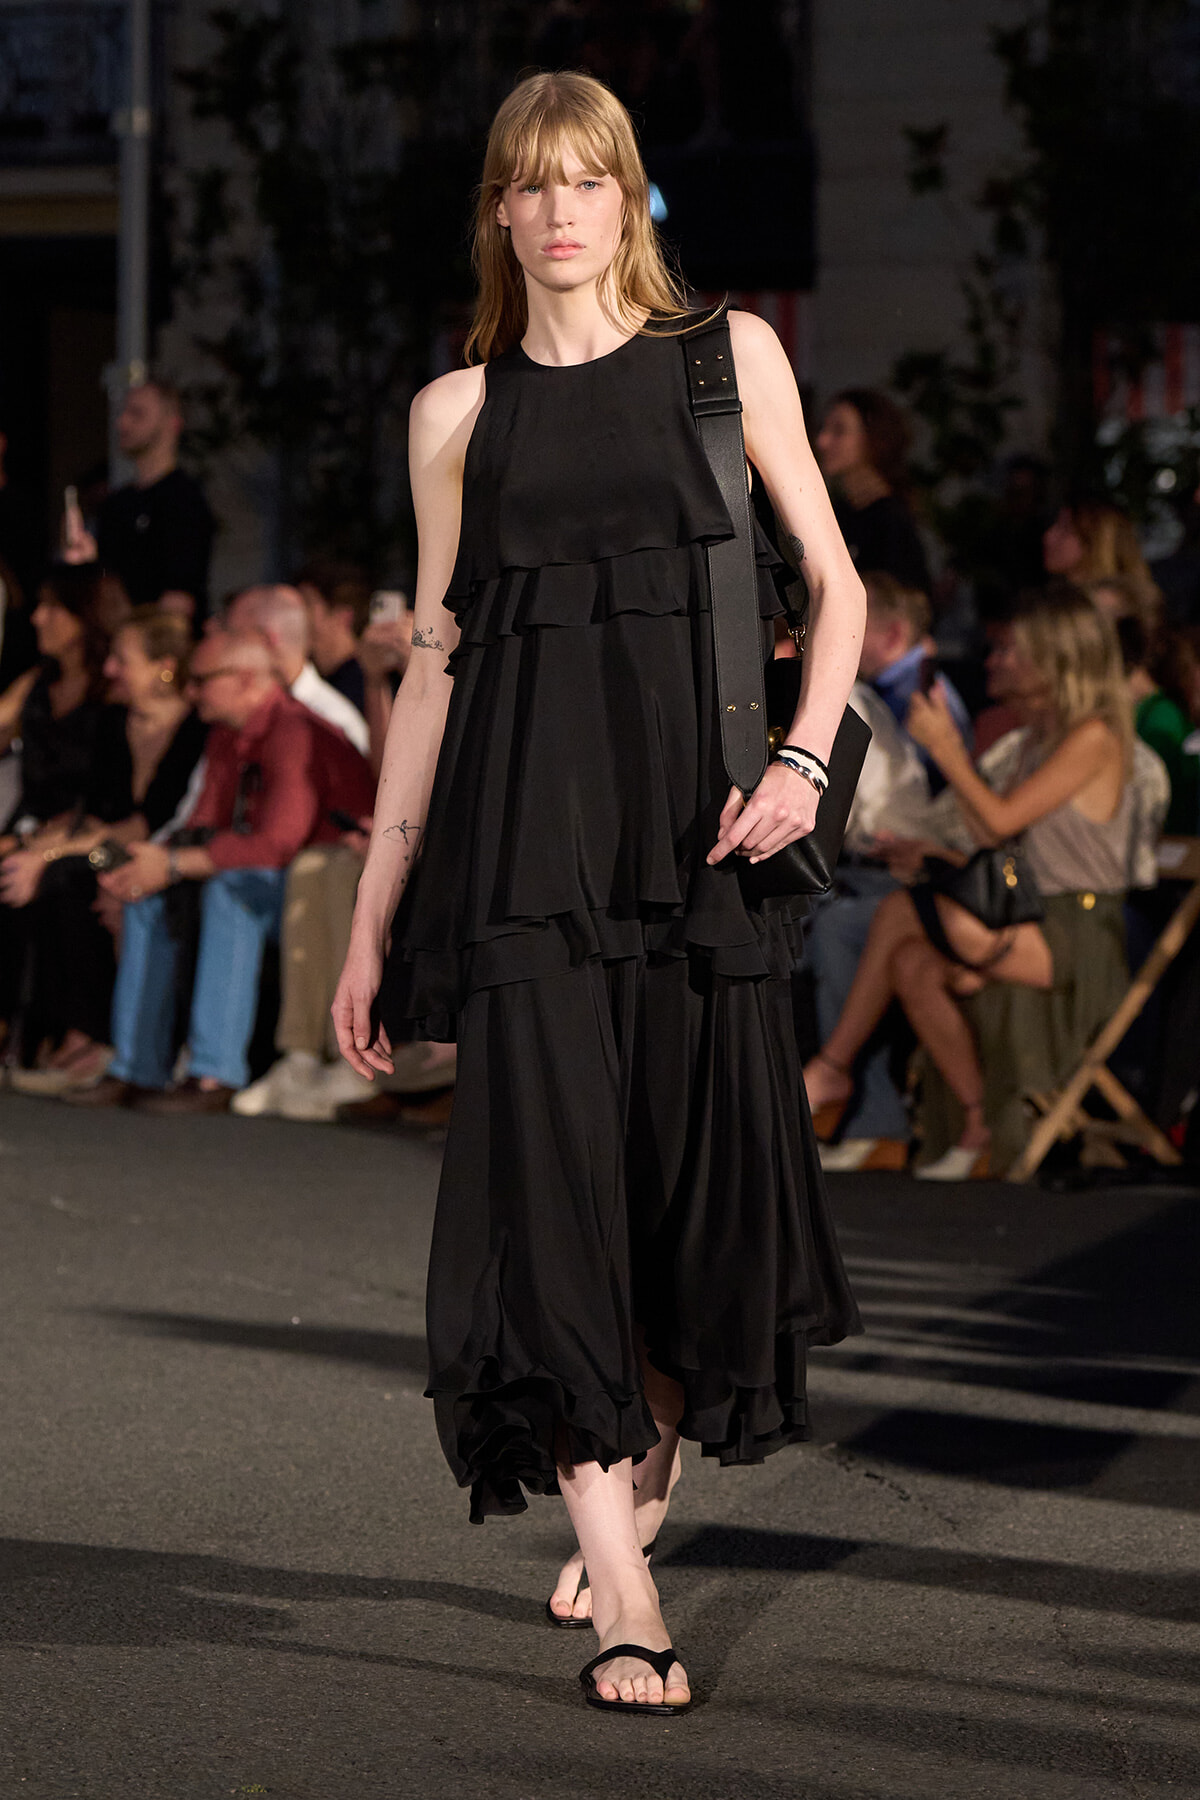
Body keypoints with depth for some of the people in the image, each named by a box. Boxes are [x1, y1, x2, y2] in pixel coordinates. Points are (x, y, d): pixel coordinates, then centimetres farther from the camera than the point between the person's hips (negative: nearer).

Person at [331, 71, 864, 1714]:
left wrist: (804, 762, -10)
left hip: (691, 821, 0)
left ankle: (645, 1475, 31)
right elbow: (433, 662, 13)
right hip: (523, 824, 0)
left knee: (702, 1164, 2)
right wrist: (374, 911, 10)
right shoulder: (459, 410, 12)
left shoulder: (727, 357, 9)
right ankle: (621, 1595, -11)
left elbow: (835, 585, 8)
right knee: (547, 1161, -10)